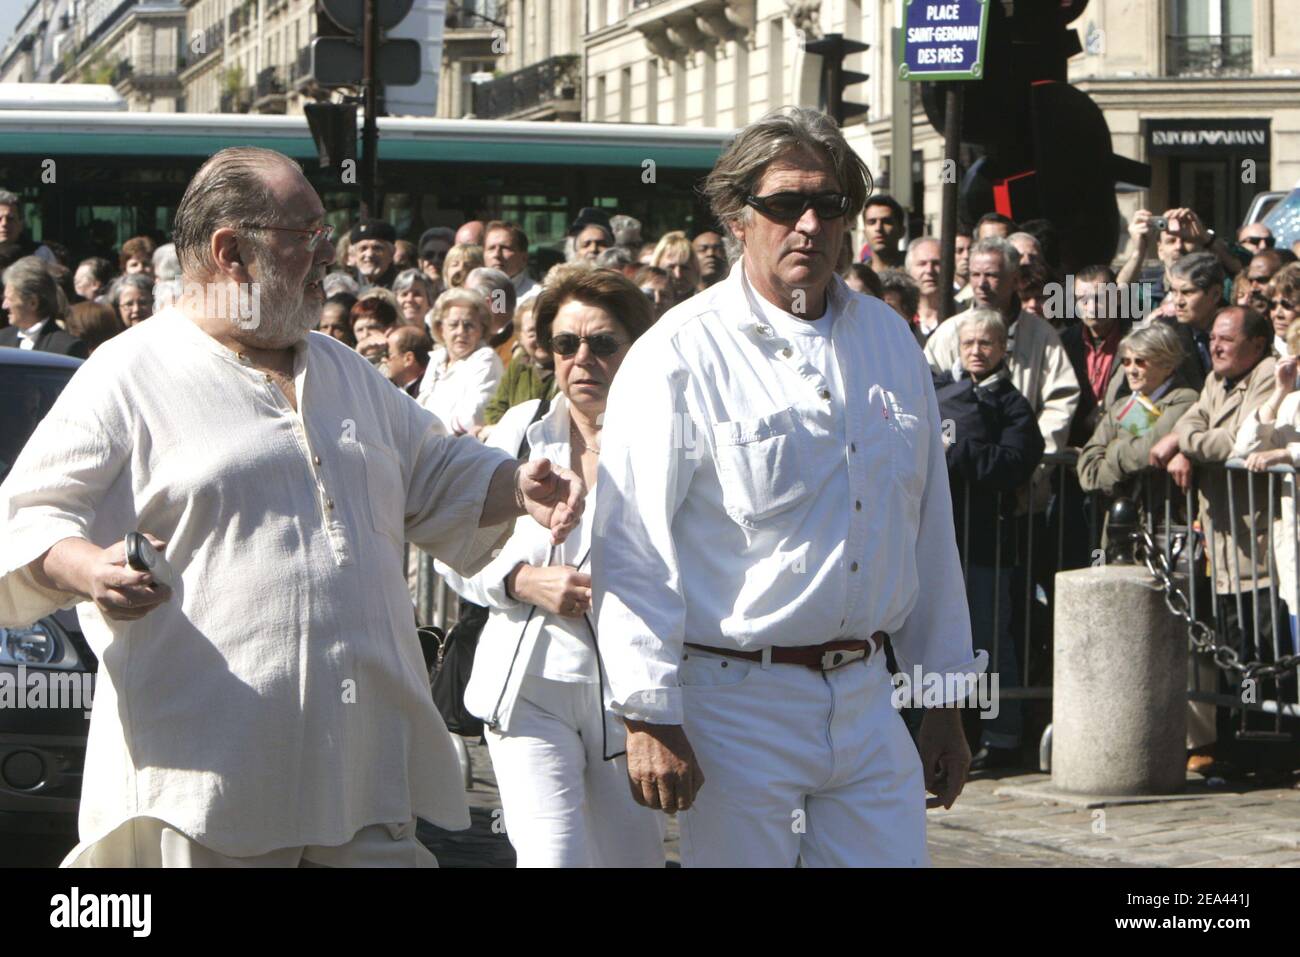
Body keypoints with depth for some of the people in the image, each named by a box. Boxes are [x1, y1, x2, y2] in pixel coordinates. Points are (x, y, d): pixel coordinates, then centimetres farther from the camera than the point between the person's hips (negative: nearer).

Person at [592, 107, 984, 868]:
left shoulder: (889, 341, 11)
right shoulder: (682, 357, -7)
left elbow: (930, 533, 16)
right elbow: (631, 548, -10)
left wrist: (946, 699, 17)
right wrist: (650, 716, -14)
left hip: (868, 701, 5)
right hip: (737, 698, -5)